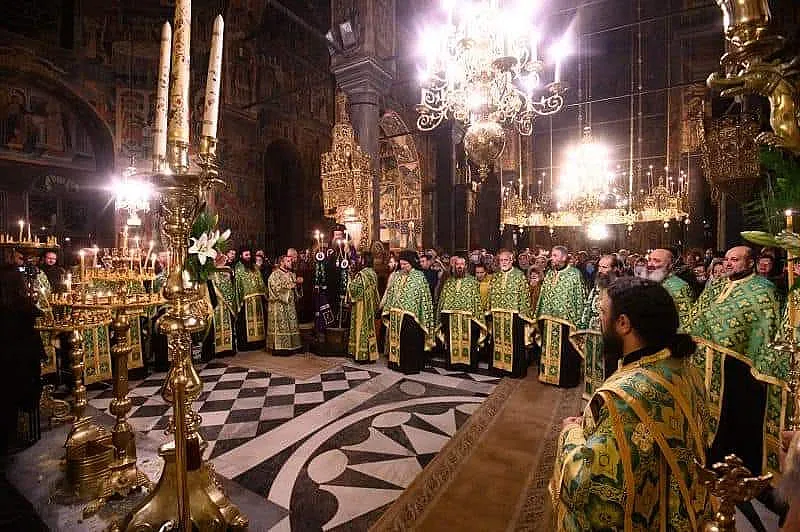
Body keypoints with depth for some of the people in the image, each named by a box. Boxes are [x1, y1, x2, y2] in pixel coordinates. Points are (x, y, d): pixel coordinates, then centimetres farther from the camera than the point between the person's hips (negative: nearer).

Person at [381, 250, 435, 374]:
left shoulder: (419, 277, -6)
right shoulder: (396, 276, 9)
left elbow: (424, 298, -7)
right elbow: (390, 294, 14)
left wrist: (423, 317, -11)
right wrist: (387, 311, 11)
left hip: (410, 316, -5)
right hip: (395, 316, 5)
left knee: (410, 342, 1)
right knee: (396, 340, 12)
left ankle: (411, 366, 13)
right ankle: (396, 363, 25)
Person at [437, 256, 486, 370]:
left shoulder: (472, 281, 2)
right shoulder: (449, 281, 11)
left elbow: (477, 300, -2)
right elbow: (442, 299, 12)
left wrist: (477, 317, -9)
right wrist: (441, 317, 8)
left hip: (468, 318, -3)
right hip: (450, 319, 3)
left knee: (468, 342, 1)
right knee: (451, 343, 8)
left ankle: (470, 365, 15)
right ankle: (452, 363, 22)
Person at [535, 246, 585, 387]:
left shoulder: (575, 274, -8)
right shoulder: (549, 274, 9)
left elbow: (580, 297, -9)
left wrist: (578, 319, -11)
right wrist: (540, 315, 12)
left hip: (566, 319, -5)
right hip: (548, 319, 5)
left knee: (566, 351, 6)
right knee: (548, 349, 14)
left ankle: (568, 379, 22)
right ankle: (548, 374, 29)